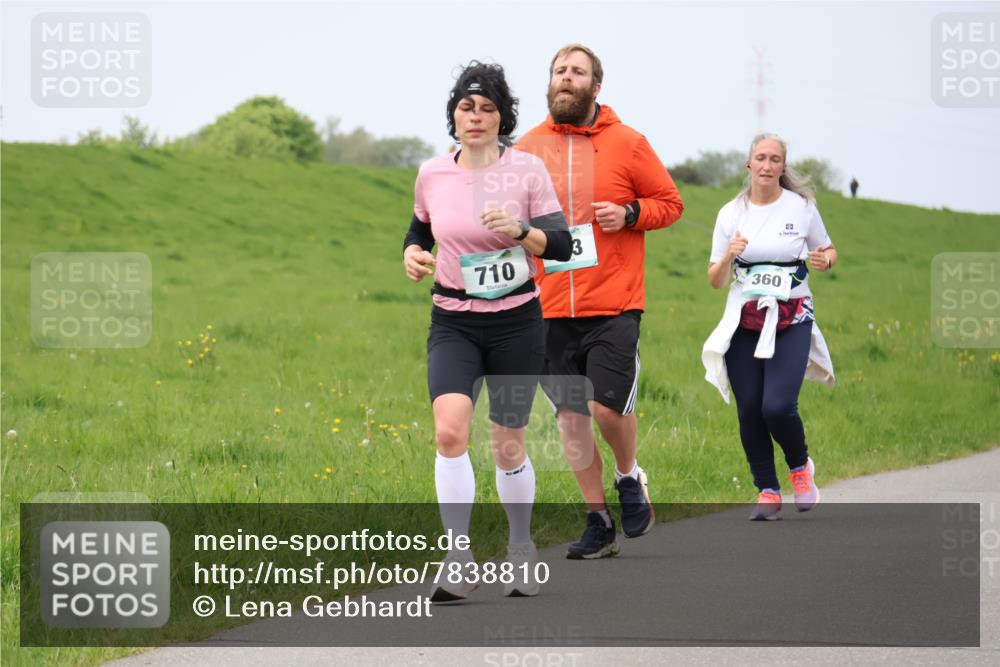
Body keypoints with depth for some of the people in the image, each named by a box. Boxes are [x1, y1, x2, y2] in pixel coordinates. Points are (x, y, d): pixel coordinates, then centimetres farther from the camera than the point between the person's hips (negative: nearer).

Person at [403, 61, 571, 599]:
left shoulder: (527, 169, -6)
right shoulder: (432, 174, 2)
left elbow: (561, 243, -8)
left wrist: (521, 230, -26)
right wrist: (411, 253, -2)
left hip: (516, 322, -1)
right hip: (453, 324, 1)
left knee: (507, 446, 6)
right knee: (449, 430, -21)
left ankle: (522, 548, 32)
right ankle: (459, 564, -20)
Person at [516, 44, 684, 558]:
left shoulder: (627, 144, 2)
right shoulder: (528, 148, 8)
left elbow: (670, 202, 7)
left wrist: (629, 213, -11)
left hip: (614, 306, -3)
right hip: (550, 308, 3)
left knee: (608, 405, -13)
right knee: (570, 414, 4)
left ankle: (628, 475, 18)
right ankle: (598, 521, 16)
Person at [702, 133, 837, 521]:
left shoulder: (801, 208, 0)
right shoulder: (731, 214, 3)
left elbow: (829, 252, 14)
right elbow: (715, 281, 5)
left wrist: (825, 261, -10)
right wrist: (728, 256, -17)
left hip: (791, 322, -2)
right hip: (743, 324, 2)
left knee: (778, 406, -15)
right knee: (750, 411, -2)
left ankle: (800, 467, 15)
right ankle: (767, 492, 13)